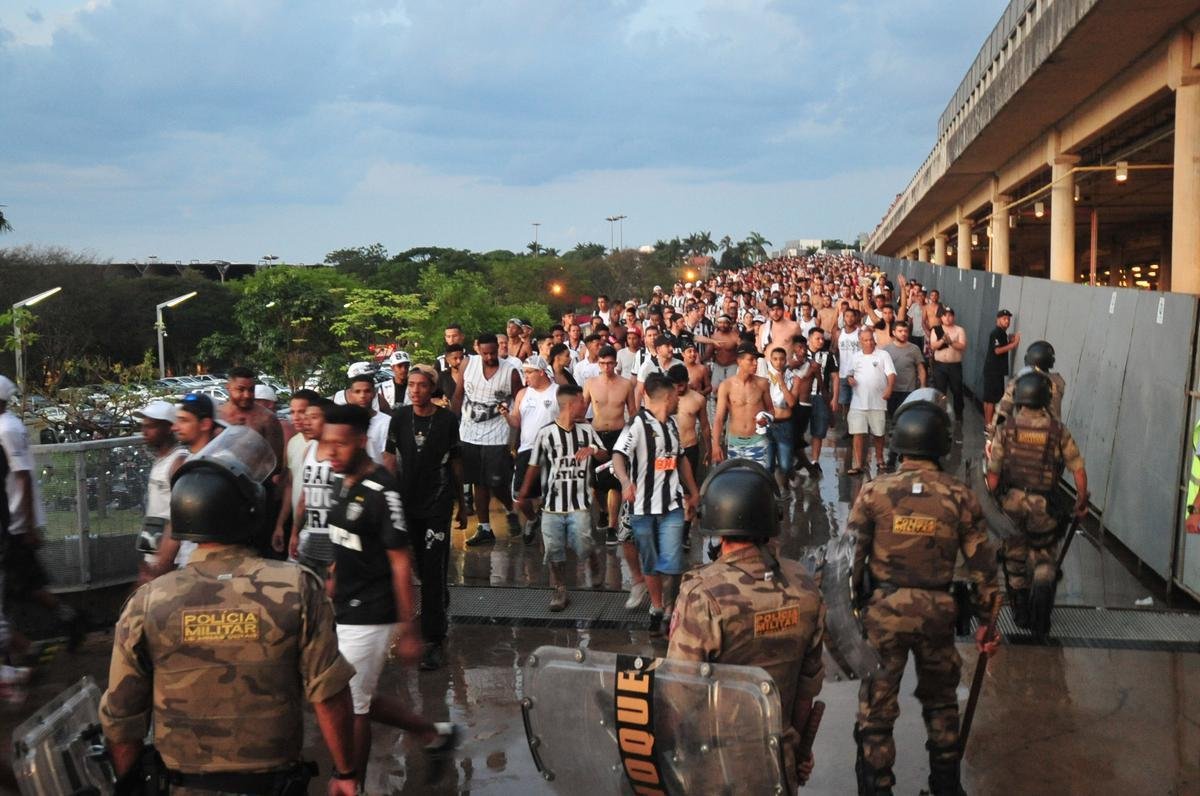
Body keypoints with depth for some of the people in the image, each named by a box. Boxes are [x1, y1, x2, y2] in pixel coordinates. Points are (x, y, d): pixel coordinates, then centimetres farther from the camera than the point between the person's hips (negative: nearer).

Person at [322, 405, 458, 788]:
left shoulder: (382, 492, -20)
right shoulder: (343, 482, 5)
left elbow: (401, 563, -19)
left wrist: (408, 630, -18)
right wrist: (332, 582, 16)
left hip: (370, 617, -9)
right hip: (344, 613, 9)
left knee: (350, 708, 3)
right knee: (357, 700, 18)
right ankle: (433, 731, 36)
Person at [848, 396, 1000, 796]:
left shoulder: (874, 492, -10)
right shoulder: (961, 497, -6)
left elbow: (851, 557, -8)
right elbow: (982, 566, -1)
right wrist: (986, 621, 11)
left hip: (883, 611, -2)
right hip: (937, 613, 2)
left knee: (877, 707, 10)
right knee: (940, 701, 23)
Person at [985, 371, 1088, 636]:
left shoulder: (1006, 430, -8)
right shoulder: (1058, 431, -8)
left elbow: (993, 474, -8)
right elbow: (1078, 470, -6)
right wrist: (1081, 502, 7)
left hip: (1011, 503, 1)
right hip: (1045, 507, -1)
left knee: (1014, 557, 18)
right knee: (1045, 558, 15)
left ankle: (1021, 611, 26)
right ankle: (1042, 590, -13)